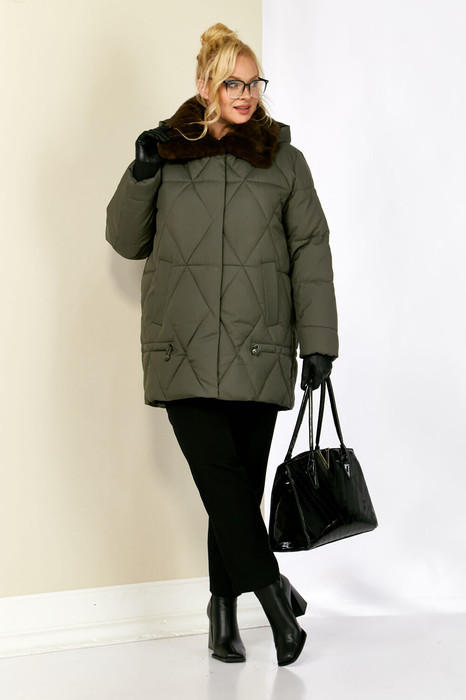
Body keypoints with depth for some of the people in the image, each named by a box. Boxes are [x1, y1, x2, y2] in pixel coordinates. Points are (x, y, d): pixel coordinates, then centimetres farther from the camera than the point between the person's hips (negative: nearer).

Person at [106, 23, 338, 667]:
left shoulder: (283, 159, 10)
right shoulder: (169, 151, 11)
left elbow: (310, 251, 8)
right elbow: (127, 240, 14)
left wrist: (318, 341, 1)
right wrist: (142, 174, -3)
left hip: (259, 351, 0)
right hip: (182, 350, 0)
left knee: (241, 487, 3)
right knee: (219, 475, -12)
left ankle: (225, 612, 18)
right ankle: (274, 593, 0)